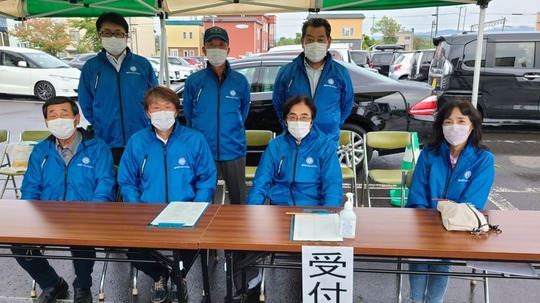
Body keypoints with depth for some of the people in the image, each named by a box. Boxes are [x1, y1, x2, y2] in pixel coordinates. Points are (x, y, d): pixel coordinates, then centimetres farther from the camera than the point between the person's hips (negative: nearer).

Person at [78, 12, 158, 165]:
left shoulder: (143, 64, 3)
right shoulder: (90, 67, 5)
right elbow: (86, 104, 11)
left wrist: (148, 128, 5)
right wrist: (102, 127, 8)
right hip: (106, 143, 1)